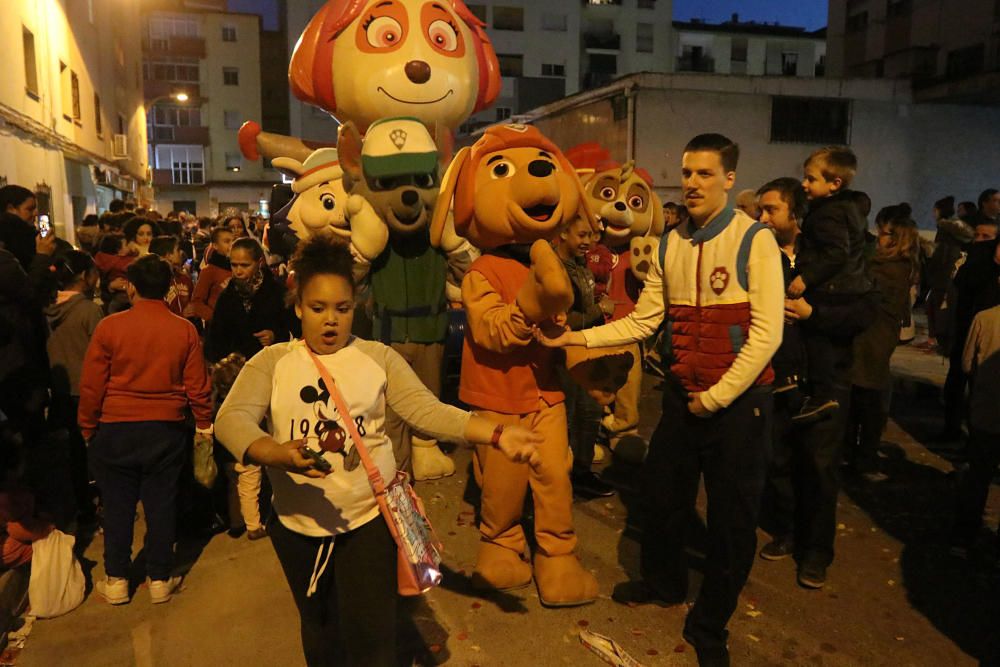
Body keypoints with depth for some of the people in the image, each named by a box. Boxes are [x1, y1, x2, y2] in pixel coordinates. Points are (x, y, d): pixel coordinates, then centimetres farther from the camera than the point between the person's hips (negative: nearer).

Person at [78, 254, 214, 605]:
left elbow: (91, 386, -5)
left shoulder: (109, 326, -9)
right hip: (167, 429, 1)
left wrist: (88, 428, 9)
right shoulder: (184, 329, -6)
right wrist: (204, 424, 11)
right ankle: (159, 579, 20)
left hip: (115, 430, 0)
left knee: (118, 506, 13)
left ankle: (116, 580, 24)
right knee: (161, 504, 10)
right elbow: (197, 386, -3)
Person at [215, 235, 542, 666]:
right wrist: (275, 453, -36)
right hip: (298, 524, 2)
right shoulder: (273, 361, -2)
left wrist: (496, 435, -26)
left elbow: (426, 410, -12)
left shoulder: (379, 357, -2)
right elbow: (231, 418, -15)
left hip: (370, 518, -1)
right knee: (320, 629, 22)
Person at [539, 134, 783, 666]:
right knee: (660, 499, 17)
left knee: (732, 517, 8)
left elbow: (766, 333, -16)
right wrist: (576, 337, -5)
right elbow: (642, 321, 4)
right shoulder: (670, 244, 4)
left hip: (738, 401, -4)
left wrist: (716, 397, -14)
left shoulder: (754, 240, -12)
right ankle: (663, 582, 45)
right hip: (682, 396, 5)